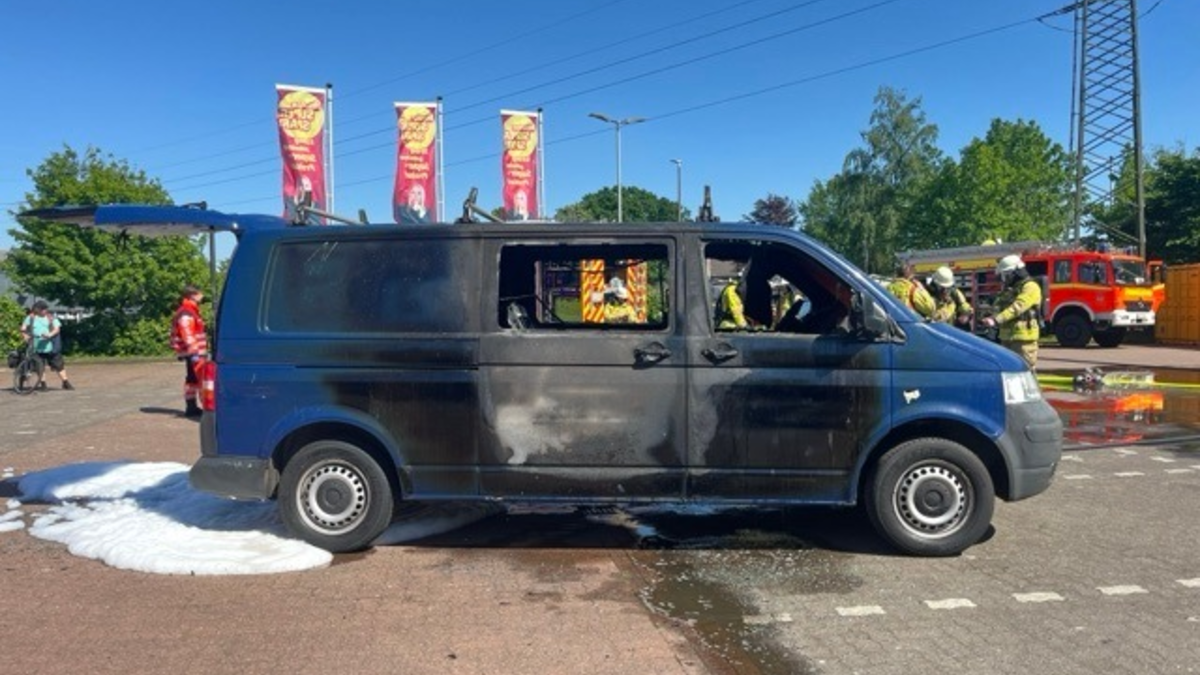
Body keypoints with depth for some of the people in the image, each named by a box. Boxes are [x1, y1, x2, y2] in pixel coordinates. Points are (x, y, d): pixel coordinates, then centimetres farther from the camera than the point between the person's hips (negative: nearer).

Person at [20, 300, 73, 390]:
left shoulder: (51, 318, 5)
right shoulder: (31, 317, 7)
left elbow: (57, 328, -4)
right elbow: (23, 328, 4)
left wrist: (50, 334, -24)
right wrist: (25, 335, -16)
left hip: (51, 348, -1)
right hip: (37, 348, 1)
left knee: (59, 365, 1)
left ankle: (65, 383, 7)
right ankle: (43, 383, 19)